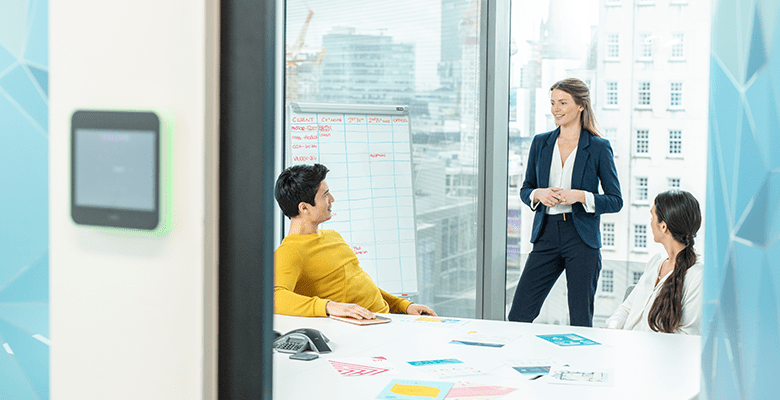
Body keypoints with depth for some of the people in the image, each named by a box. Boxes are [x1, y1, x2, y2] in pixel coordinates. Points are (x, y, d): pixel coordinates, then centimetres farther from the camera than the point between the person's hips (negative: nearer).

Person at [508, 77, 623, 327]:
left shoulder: (599, 148, -1)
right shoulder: (541, 143, 9)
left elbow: (615, 201, 0)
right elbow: (525, 190, 16)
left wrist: (580, 196, -15)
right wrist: (539, 194, -7)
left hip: (582, 240, -3)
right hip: (546, 235, 3)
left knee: (581, 322, 3)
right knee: (518, 316, 0)